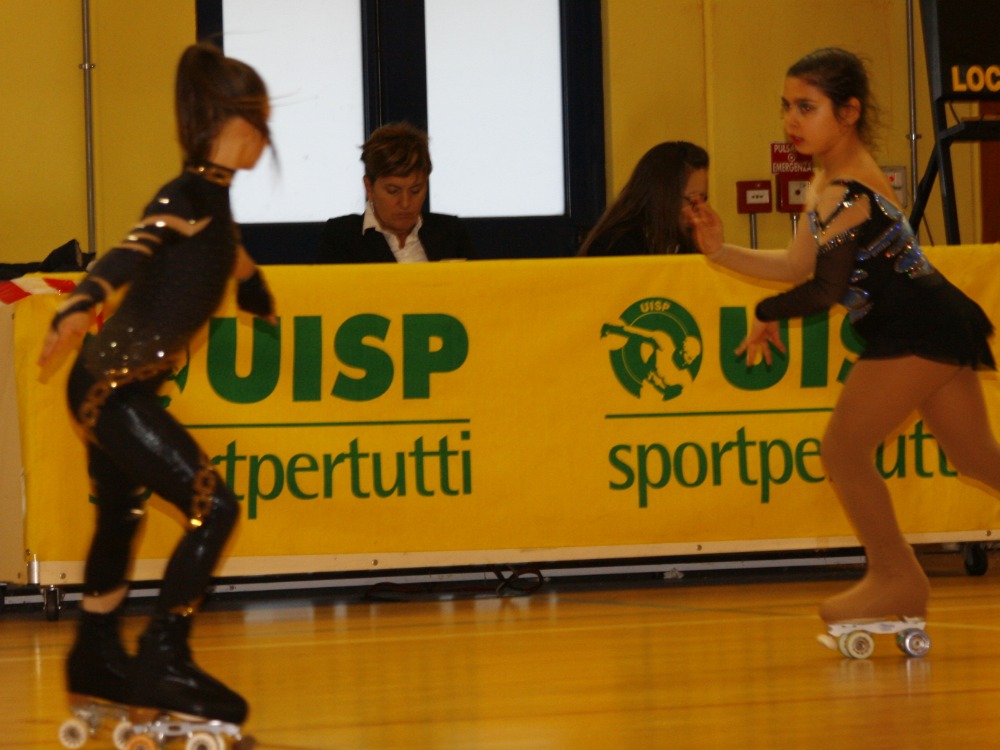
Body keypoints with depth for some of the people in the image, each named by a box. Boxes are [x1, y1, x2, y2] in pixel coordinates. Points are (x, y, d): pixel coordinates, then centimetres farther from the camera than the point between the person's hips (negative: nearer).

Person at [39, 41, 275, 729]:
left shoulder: (212, 200, 12)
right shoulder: (188, 196, -17)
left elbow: (233, 260, 35)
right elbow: (128, 254, -34)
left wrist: (263, 305, 55)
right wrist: (78, 311, -52)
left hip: (123, 387, 10)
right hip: (111, 386, -10)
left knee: (121, 516, 22)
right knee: (212, 507, -12)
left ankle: (96, 661, 38)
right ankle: (163, 664, -7)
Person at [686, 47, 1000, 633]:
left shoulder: (851, 194, -19)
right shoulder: (830, 183, 12)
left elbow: (825, 288, -21)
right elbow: (799, 266, 13)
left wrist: (768, 316, -5)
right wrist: (721, 252, 5)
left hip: (916, 330, -10)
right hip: (931, 326, 10)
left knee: (843, 449, -5)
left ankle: (897, 579, 7)